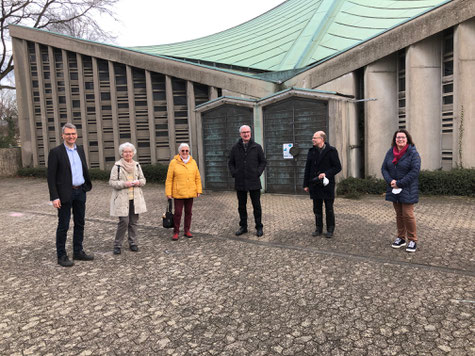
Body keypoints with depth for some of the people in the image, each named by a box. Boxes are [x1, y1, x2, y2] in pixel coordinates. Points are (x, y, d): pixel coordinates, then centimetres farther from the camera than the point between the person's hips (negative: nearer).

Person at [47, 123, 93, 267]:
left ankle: (78, 252, 25)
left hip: (80, 192, 6)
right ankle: (61, 256, 14)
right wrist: (54, 197, -15)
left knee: (79, 223, 13)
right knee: (63, 226, 2)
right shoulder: (56, 152, -8)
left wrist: (87, 185, 11)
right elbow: (51, 176, -11)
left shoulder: (80, 150, 9)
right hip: (65, 194, -6)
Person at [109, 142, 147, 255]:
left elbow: (143, 179, 16)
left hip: (136, 198, 4)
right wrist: (124, 184, -19)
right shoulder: (117, 166, -3)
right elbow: (112, 182, -5)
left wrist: (139, 182, -6)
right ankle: (117, 245, 6)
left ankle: (133, 243, 20)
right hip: (122, 199, -4)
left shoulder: (137, 165, 11)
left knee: (133, 222, 8)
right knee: (124, 222, -9)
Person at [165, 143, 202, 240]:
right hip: (178, 193, -3)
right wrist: (168, 193, -7)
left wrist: (198, 190, 3)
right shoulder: (173, 162, -3)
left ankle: (187, 230, 23)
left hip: (190, 193, 3)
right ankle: (176, 232, 12)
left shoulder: (193, 162, 7)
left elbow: (197, 178, 9)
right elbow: (169, 179, -4)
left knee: (188, 212, 11)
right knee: (177, 213, -1)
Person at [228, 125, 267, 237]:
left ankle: (259, 227, 15)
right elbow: (230, 163, 12)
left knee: (256, 206, 4)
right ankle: (243, 226, 23)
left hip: (254, 182, -2)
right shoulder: (235, 148, 5)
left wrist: (258, 172, -7)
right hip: (240, 182, 2)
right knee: (241, 206, 11)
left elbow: (263, 162, 6)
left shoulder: (257, 147, 1)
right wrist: (233, 173, -2)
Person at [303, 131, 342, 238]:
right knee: (317, 208, 10)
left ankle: (330, 230, 16)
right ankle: (319, 229, 21)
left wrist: (326, 174, -19)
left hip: (327, 185, -4)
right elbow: (307, 169, 11)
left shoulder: (331, 151, -4)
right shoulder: (311, 151, 9)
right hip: (315, 185, 4)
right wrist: (306, 184, 8)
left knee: (329, 209, 5)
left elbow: (338, 167, -5)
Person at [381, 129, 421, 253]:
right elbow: (384, 168, 7)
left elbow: (415, 171, -16)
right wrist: (390, 181, -11)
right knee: (399, 214, 12)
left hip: (407, 190, -5)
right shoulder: (390, 152, 7)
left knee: (407, 215, -6)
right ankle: (401, 238, 23)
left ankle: (412, 240, 8)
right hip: (394, 189, 5)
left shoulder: (413, 153, -8)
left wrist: (399, 183, -18)